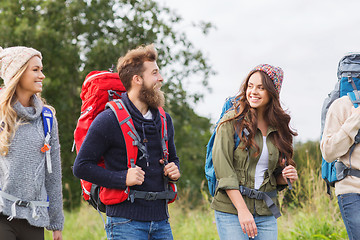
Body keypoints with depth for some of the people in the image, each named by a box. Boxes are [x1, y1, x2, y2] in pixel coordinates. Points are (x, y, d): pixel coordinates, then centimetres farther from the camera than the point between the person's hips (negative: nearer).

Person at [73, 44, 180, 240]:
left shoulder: (164, 120, 14)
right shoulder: (109, 120, -7)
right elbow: (81, 166, -8)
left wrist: (174, 170, 5)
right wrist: (122, 178, -17)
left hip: (160, 222, 6)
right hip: (125, 222, -6)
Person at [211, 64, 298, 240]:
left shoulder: (277, 127, 10)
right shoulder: (232, 121, -3)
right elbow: (223, 170, -11)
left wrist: (285, 177, -3)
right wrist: (242, 210, -17)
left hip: (266, 213, 4)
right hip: (231, 210, -4)